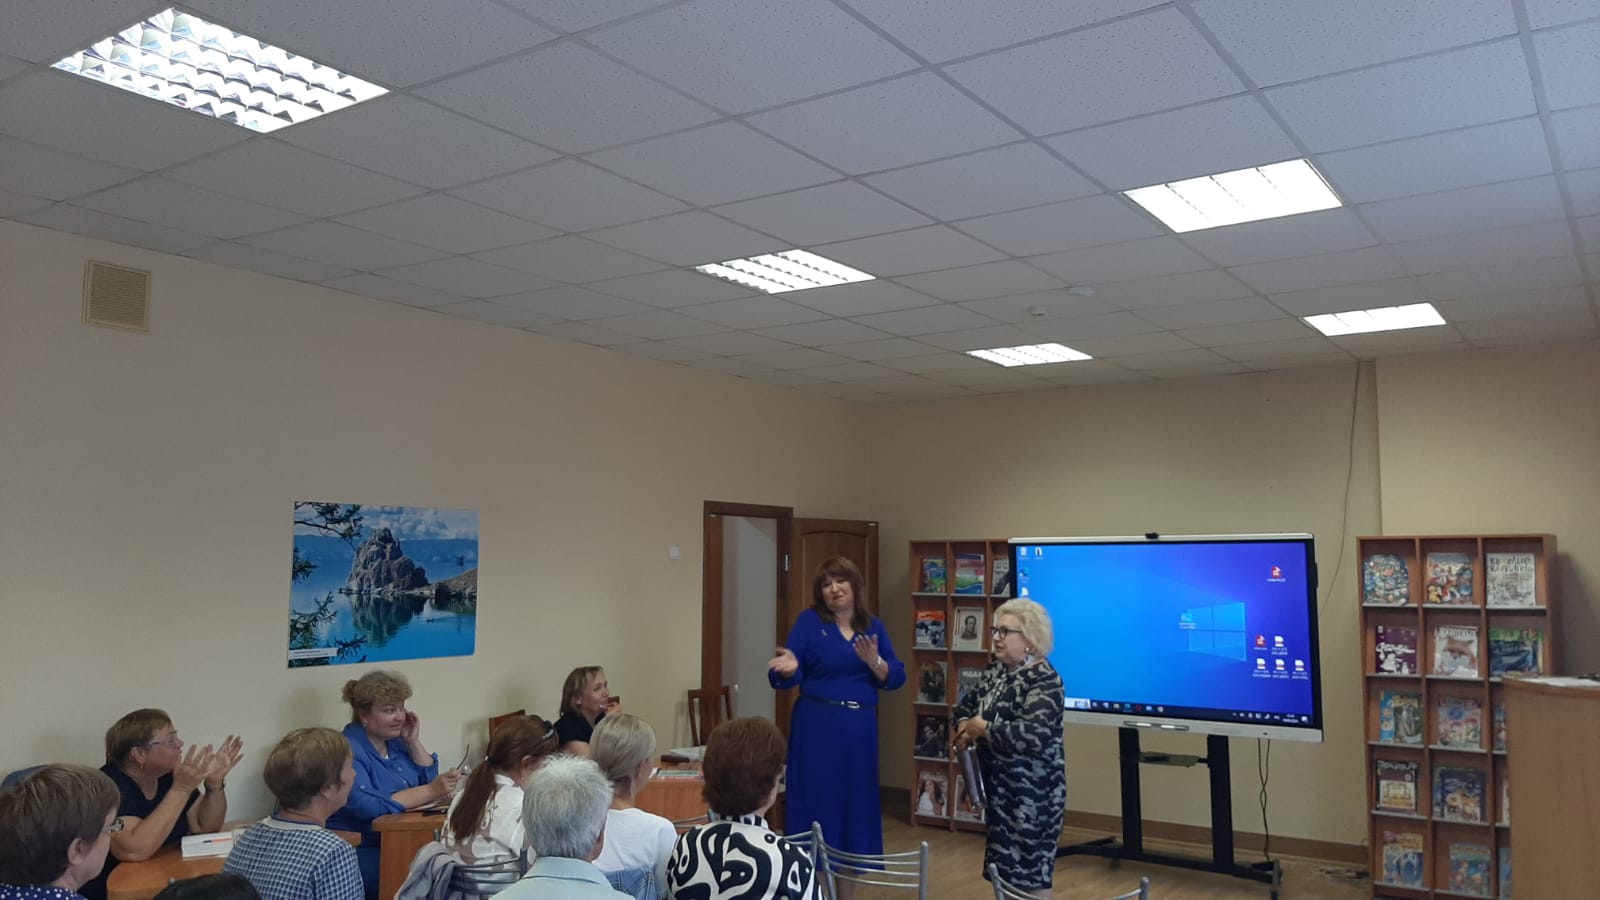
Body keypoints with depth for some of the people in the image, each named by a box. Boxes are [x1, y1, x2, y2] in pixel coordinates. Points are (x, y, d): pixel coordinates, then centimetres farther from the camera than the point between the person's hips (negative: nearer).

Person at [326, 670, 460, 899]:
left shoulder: (395, 740, 11)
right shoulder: (347, 750, -13)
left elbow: (429, 779, 10)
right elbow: (368, 807, -25)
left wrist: (414, 742, -1)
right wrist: (430, 792, -26)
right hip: (361, 852, -7)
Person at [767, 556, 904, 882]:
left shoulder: (874, 626, 9)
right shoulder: (809, 621, -1)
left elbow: (896, 678, 4)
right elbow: (785, 678, -5)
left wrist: (874, 662, -14)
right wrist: (789, 668, -27)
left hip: (861, 729, 4)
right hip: (817, 728, -4)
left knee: (856, 804, 9)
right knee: (816, 805, -2)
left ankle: (847, 889, 22)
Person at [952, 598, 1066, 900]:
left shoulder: (1044, 681, -19)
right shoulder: (997, 669, 7)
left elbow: (1033, 735, -31)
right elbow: (967, 702, 19)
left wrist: (984, 729, -21)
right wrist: (964, 726, -3)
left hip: (1032, 791, -8)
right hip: (999, 784, 8)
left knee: (1030, 866, -1)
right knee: (1004, 862, 16)